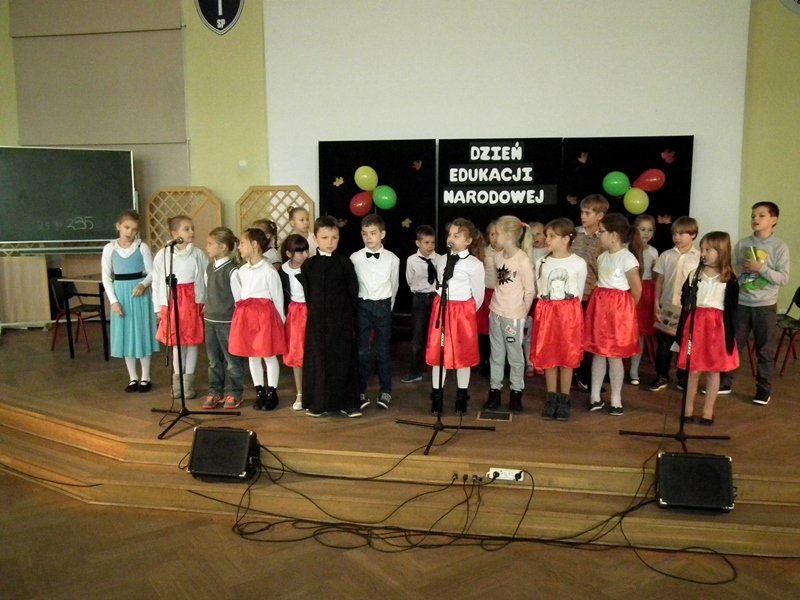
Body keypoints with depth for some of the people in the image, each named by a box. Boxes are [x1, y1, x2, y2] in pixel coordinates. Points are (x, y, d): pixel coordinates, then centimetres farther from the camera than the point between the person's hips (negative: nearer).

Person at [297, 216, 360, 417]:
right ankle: (317, 403, 15)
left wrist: (351, 317, -2)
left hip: (342, 321, -1)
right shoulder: (308, 265, 3)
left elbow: (353, 292, 1)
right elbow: (306, 294, 7)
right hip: (317, 321, 1)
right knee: (317, 360, 4)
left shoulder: (345, 263, 0)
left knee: (343, 360, 3)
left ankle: (347, 403, 12)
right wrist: (314, 313, 3)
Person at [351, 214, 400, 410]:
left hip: (383, 306, 0)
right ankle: (361, 392, 12)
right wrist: (356, 307, 8)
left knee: (384, 350, 6)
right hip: (362, 306, 0)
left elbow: (394, 286, 8)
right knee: (362, 350, 3)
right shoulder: (355, 258, -3)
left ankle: (385, 391, 17)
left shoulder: (392, 259, -3)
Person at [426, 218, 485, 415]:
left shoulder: (475, 265, -10)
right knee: (437, 353, 7)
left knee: (463, 355, 7)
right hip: (441, 309, 4)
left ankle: (462, 398, 22)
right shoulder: (442, 260, 6)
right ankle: (436, 396, 19)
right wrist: (444, 306, 12)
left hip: (463, 312, -4)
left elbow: (478, 295, -3)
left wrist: (467, 311, 8)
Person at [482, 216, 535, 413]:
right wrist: (496, 303, 8)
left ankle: (516, 392, 19)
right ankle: (494, 390, 22)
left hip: (513, 315, -6)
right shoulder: (498, 257, 3)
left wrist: (522, 314, -4)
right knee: (496, 353, 12)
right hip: (495, 313, 6)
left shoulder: (523, 260, -15)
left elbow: (530, 291, -10)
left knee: (515, 354, 6)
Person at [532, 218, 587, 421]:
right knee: (548, 356, 6)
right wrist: (548, 309, 6)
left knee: (568, 357, 4)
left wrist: (568, 309, 4)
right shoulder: (541, 262, 3)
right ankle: (551, 397, 17)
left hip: (569, 312, -2)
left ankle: (564, 399, 15)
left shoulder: (578, 263, -5)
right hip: (546, 312, 2)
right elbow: (539, 291, 10)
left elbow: (579, 292, 4)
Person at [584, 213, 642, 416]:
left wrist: (624, 308, 2)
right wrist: (602, 302, 8)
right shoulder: (602, 257, 8)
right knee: (597, 353, 10)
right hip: (599, 307, 7)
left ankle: (616, 400, 15)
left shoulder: (627, 258, -14)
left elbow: (637, 289, -9)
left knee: (614, 355, 2)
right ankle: (595, 396, 18)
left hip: (618, 309, -6)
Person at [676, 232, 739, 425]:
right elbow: (684, 301, 7)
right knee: (693, 369, 5)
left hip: (717, 325, -1)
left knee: (714, 370, 7)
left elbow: (731, 308, -1)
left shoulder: (729, 279, -2)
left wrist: (729, 334, -5)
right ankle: (688, 409, 16)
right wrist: (682, 329, 1)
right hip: (694, 323, 1)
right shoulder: (694, 275, 4)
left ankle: (708, 411, 17)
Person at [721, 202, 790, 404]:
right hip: (740, 303, 3)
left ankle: (764, 389, 17)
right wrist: (741, 268, -14)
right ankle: (725, 382, 22)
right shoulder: (742, 244, 2)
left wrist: (761, 269, -19)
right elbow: (729, 271, 5)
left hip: (765, 306, -2)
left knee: (765, 350, 6)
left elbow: (784, 278, -9)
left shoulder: (780, 247, -5)